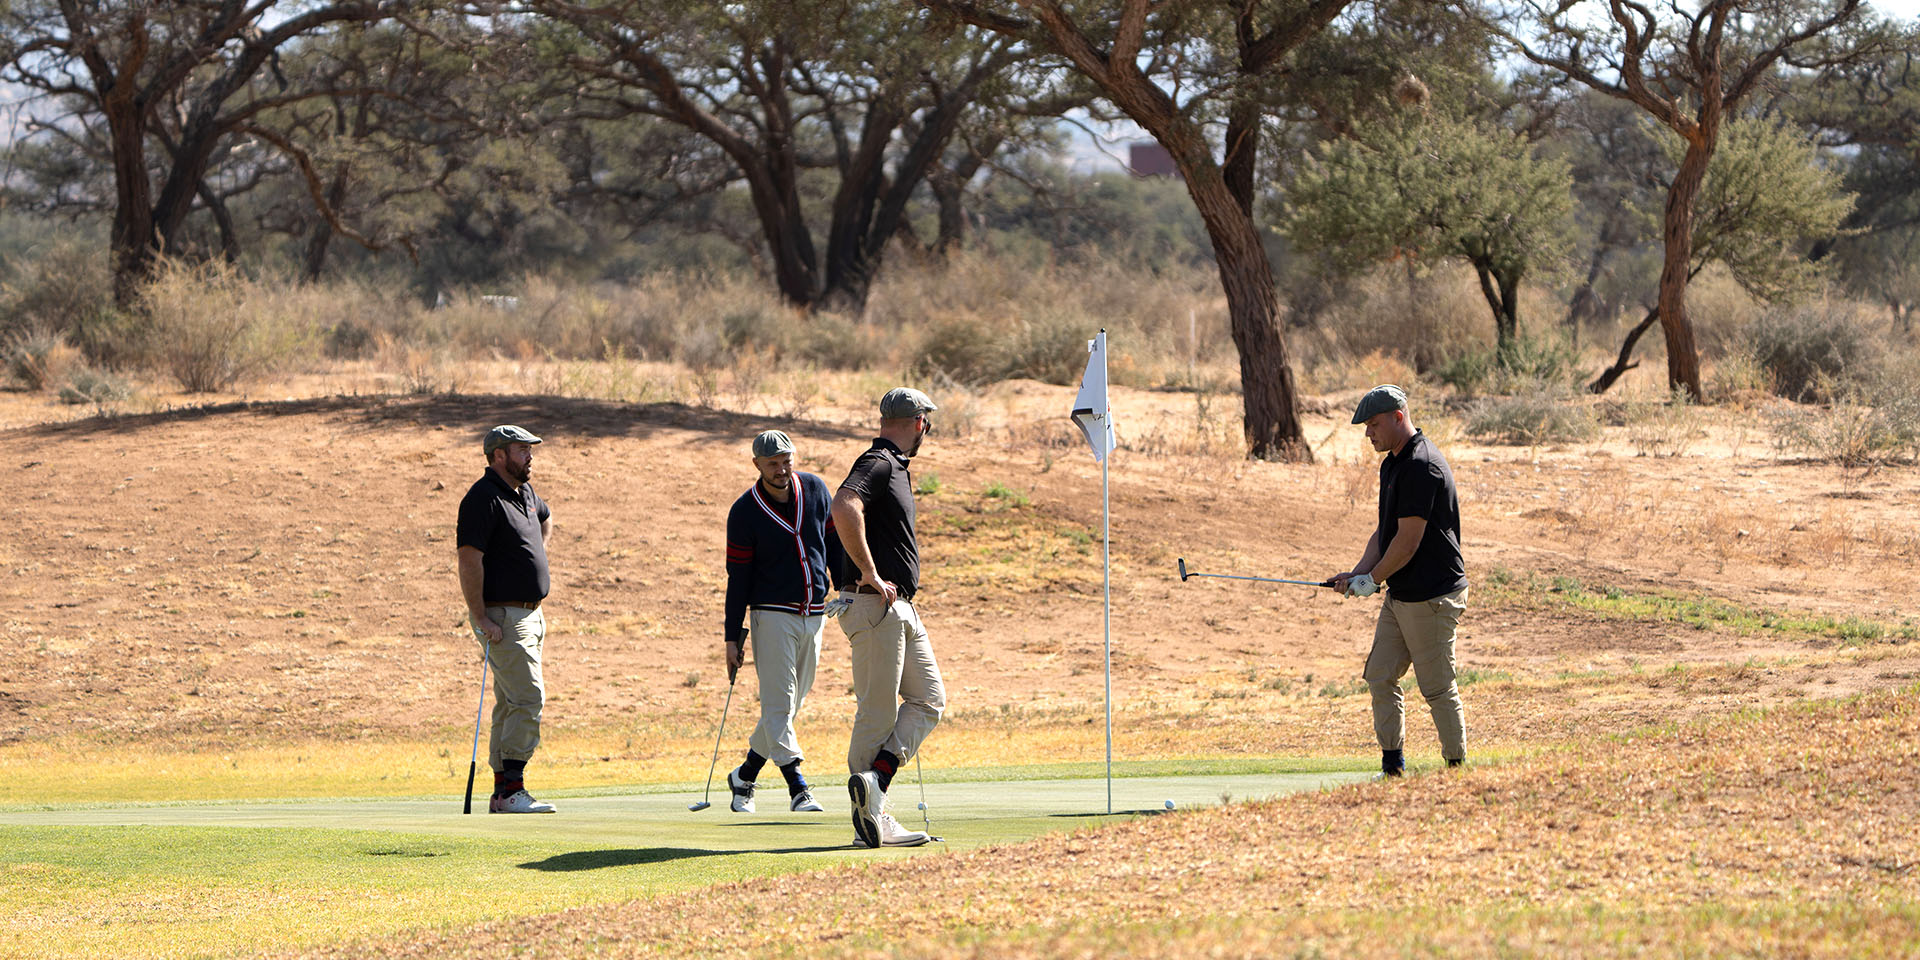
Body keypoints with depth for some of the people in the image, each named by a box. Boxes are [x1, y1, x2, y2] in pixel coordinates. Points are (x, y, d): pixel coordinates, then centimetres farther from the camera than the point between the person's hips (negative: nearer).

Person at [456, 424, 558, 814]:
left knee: (513, 704, 10)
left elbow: (546, 518, 38)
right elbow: (469, 561, -20)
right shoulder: (483, 498, -15)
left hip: (530, 614, 10)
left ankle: (502, 793, 13)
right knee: (528, 698, -16)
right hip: (503, 617, -10)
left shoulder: (524, 493, 14)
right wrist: (481, 619, -23)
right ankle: (512, 790, -16)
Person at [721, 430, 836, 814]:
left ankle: (744, 776, 23)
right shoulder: (744, 512, -8)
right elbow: (738, 577, -5)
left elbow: (836, 540, 14)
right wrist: (733, 637, -7)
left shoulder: (815, 489, 3)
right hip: (772, 614, -4)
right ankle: (798, 790, -15)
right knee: (778, 704, -12)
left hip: (814, 615, 5)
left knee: (789, 705, 8)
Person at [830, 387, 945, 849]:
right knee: (877, 712, -7)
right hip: (873, 604, -10)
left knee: (929, 699, 7)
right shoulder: (877, 464, -13)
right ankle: (870, 816, -5)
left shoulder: (895, 468, 19)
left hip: (901, 607, 10)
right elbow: (845, 509, -32)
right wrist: (870, 575, -26)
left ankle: (874, 783, -2)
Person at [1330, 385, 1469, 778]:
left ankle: (1458, 767, 5)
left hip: (1432, 597, -10)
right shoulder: (1392, 464, 14)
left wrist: (1373, 579, -9)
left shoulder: (1422, 466, -19)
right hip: (1400, 594, 10)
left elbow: (1409, 540, -20)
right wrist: (1359, 572, 4)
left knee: (1438, 688, -4)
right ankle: (1393, 767, 12)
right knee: (1380, 676, 7)